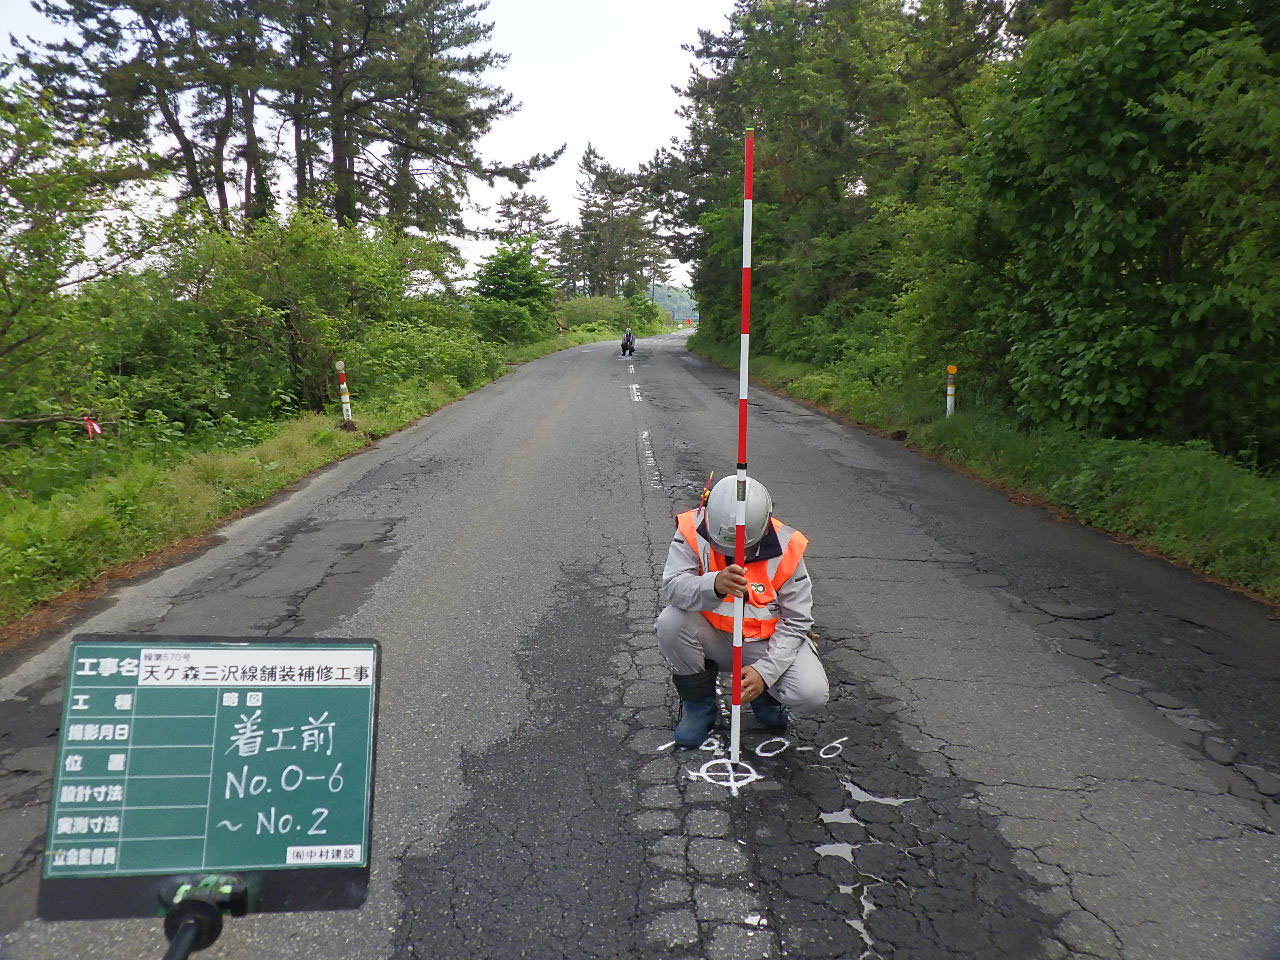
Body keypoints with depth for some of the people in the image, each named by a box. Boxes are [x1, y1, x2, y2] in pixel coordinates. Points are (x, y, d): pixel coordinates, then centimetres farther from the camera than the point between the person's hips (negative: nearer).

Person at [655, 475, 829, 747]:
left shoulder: (785, 548, -16)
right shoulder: (693, 531, -17)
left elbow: (795, 622, -11)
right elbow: (672, 586, -29)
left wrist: (765, 671, -23)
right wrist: (714, 586, -50)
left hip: (765, 643, 0)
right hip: (712, 638, 1)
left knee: (812, 692, -24)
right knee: (671, 622, -29)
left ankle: (764, 691, 15)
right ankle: (699, 703, -1)